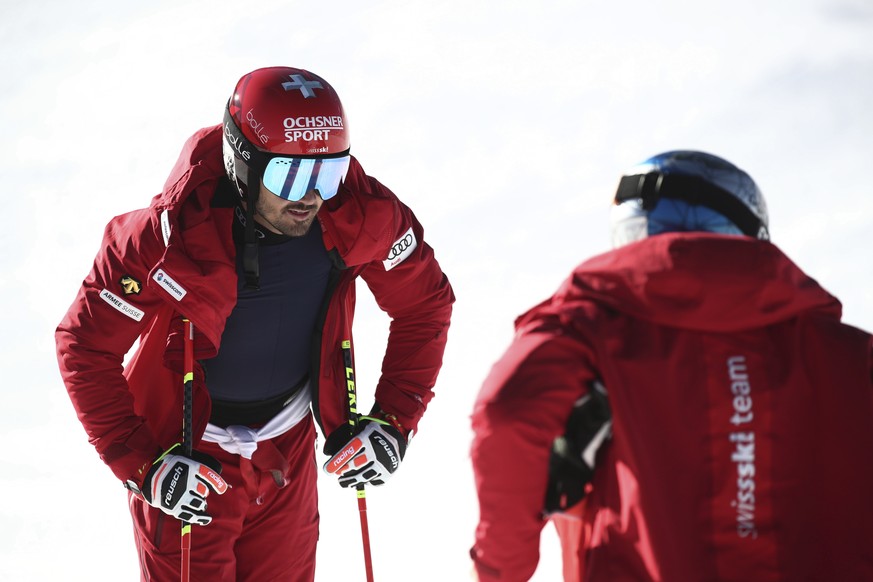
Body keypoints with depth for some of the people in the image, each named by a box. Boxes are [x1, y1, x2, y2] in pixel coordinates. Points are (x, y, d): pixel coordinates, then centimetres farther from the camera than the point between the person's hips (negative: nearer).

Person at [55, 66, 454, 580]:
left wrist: (395, 422, -8)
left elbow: (426, 304, -2)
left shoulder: (359, 215, -19)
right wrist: (141, 466, -24)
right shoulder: (171, 235, -28)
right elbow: (86, 345, -18)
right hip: (186, 460, -3)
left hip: (288, 452, 4)